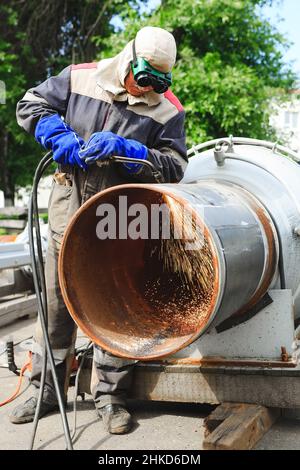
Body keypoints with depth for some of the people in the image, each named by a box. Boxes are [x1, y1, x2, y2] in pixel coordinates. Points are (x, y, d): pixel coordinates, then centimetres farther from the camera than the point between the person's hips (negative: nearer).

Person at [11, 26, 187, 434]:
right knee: (55, 301, 9)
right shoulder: (80, 78, 1)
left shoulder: (167, 109, -2)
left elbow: (174, 167, -7)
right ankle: (46, 391, 24)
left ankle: (110, 396, 16)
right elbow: (31, 105, 8)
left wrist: (126, 150, -20)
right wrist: (60, 135, -11)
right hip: (69, 211, 2)